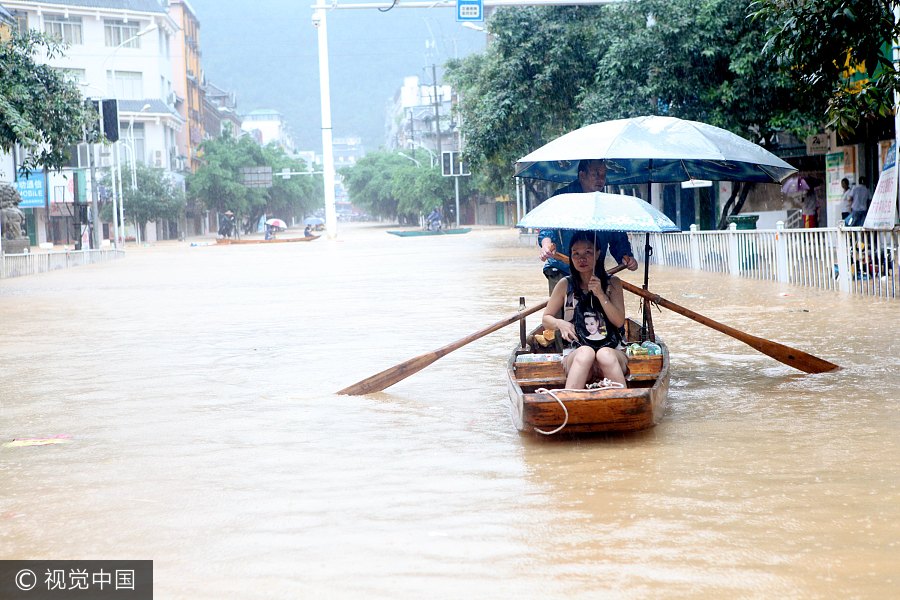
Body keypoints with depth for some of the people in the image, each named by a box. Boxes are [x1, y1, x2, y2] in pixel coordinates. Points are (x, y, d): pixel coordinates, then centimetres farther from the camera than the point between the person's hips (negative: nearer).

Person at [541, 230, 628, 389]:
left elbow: (619, 321, 0)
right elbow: (546, 319, 15)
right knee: (585, 352, -36)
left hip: (612, 350, 0)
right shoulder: (566, 285, 9)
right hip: (574, 356, 0)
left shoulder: (612, 283, 10)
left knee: (605, 354, -36)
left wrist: (600, 294, -11)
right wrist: (560, 323, -8)